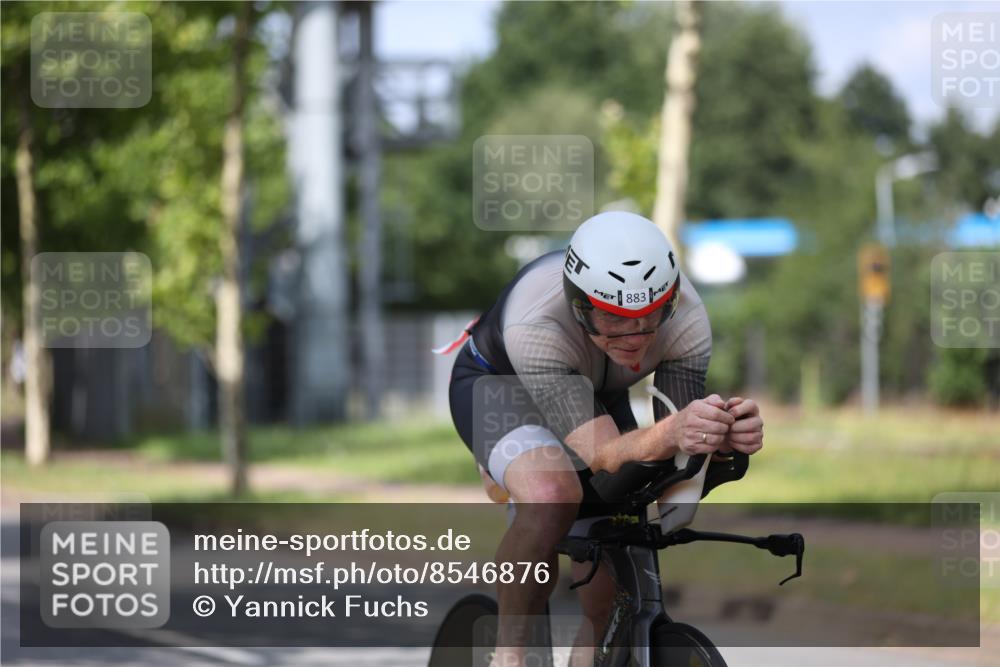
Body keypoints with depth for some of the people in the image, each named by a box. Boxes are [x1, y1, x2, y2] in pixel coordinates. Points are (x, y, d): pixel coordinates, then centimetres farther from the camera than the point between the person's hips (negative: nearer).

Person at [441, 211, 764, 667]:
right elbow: (603, 455, -46)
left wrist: (722, 437, -50)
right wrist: (670, 434, -67)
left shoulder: (686, 319, -30)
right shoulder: (536, 323, -42)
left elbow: (677, 454, -27)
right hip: (497, 383, -4)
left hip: (596, 394, 5)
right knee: (552, 495, -36)